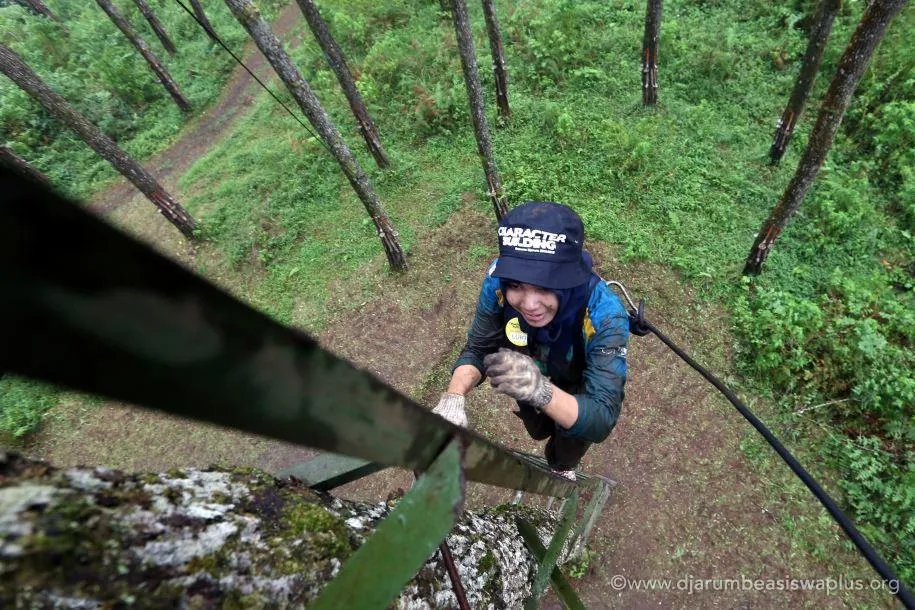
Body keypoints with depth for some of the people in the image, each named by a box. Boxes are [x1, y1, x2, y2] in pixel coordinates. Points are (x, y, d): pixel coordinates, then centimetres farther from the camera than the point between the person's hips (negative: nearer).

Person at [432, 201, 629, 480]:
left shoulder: (605, 316, -43)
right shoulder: (498, 282, -36)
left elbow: (601, 421, -43)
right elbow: (477, 350, -23)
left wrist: (540, 391, -64)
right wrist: (453, 398, -44)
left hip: (581, 391, -2)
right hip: (536, 371, 3)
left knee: (565, 455, 21)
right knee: (538, 431, 30)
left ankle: (562, 468, 60)